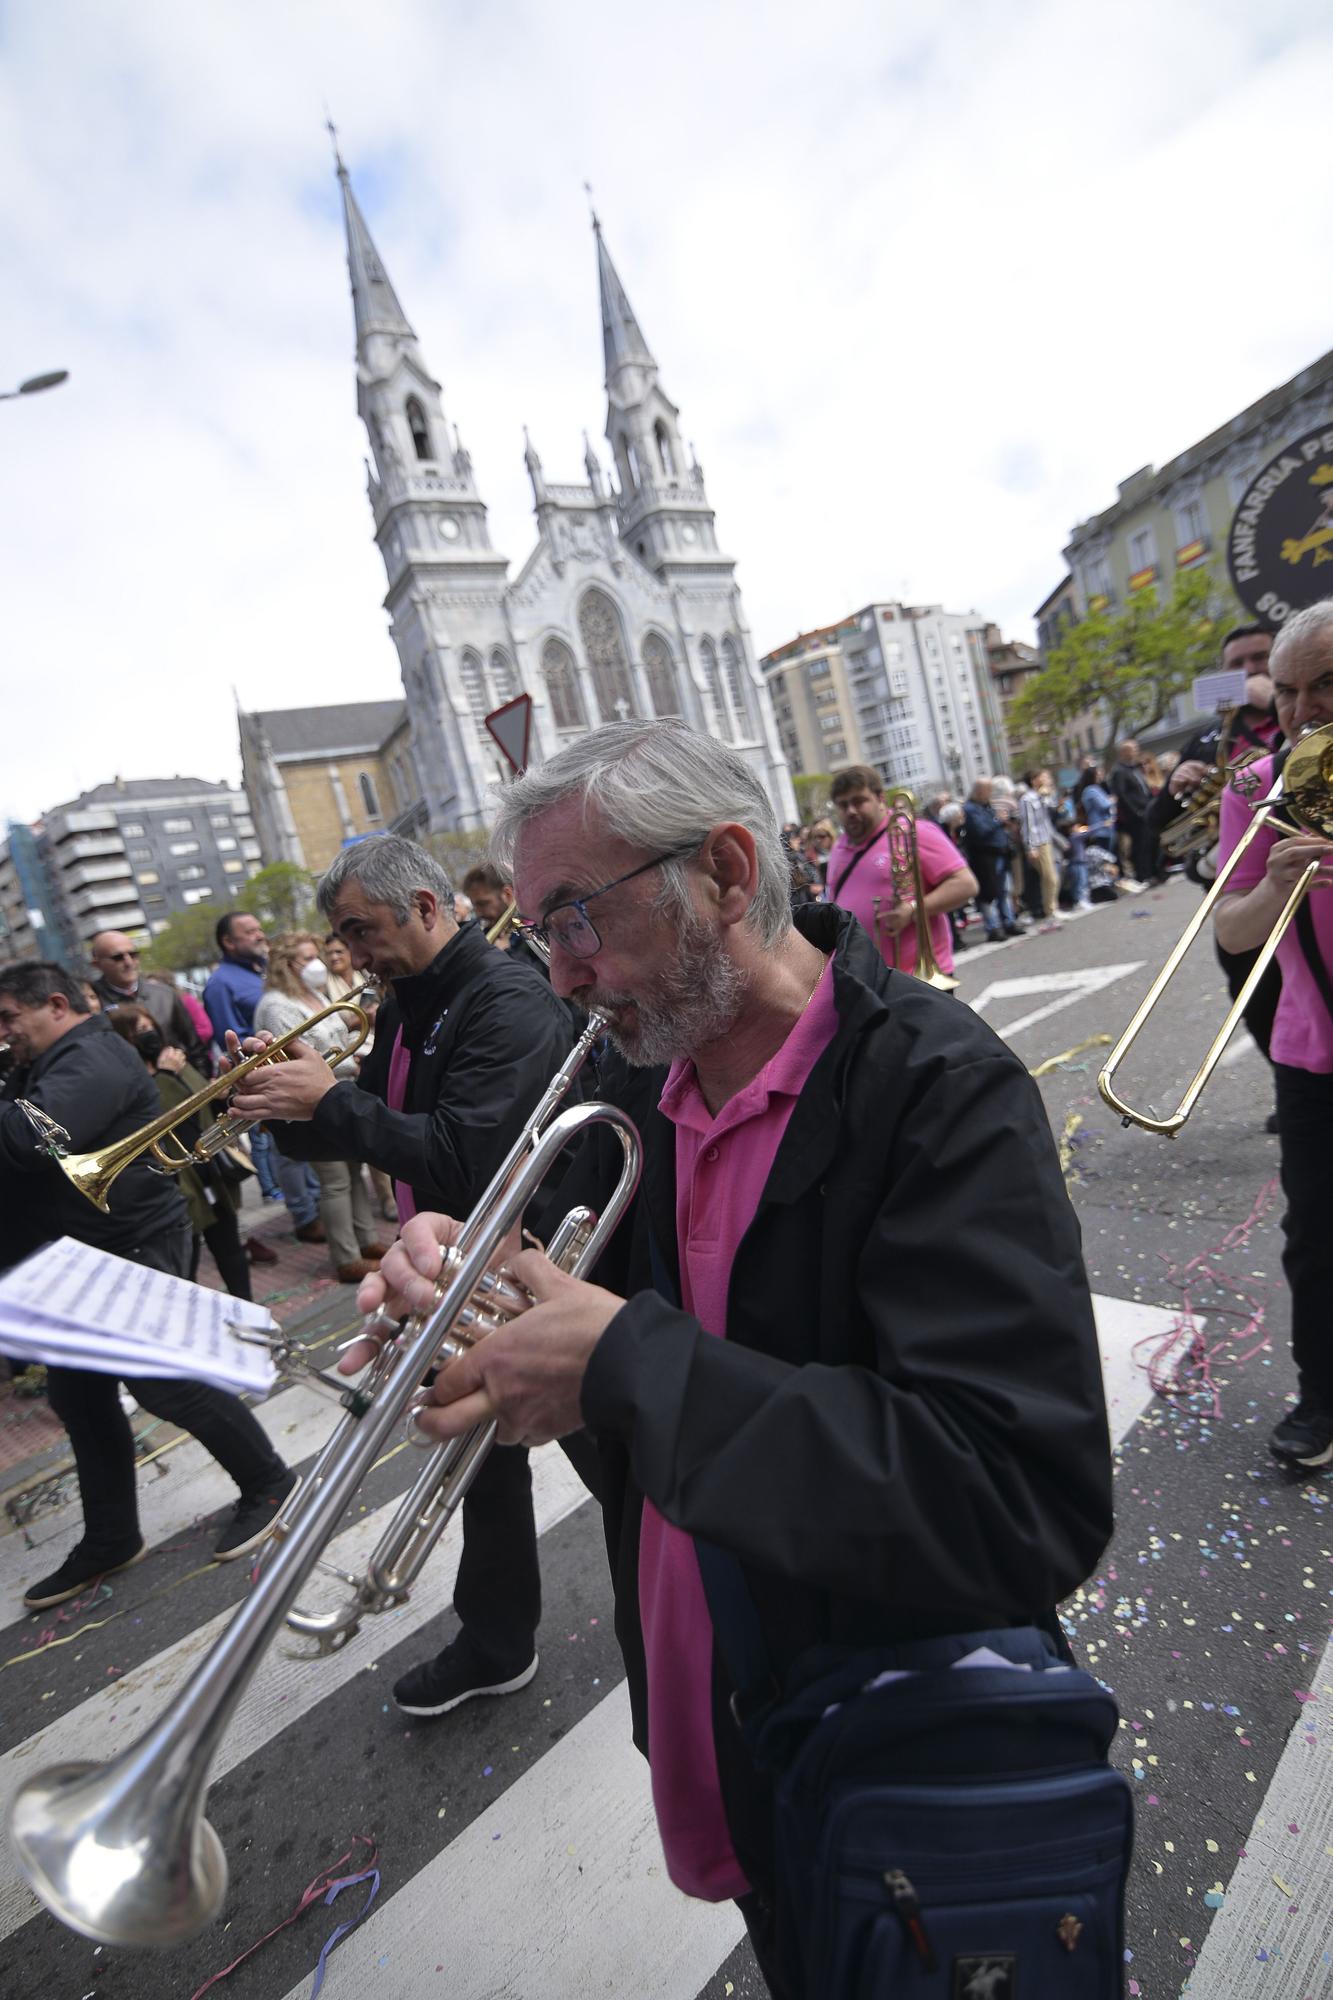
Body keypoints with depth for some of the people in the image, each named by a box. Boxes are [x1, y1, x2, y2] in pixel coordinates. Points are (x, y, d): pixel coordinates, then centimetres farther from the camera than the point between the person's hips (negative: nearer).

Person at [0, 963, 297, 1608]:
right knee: (78, 1398, 15)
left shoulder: (93, 1060, -18)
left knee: (163, 1384, -3)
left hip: (132, 1249, -10)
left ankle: (268, 1483, 16)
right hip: (76, 1259, 10)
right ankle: (109, 1538, 30)